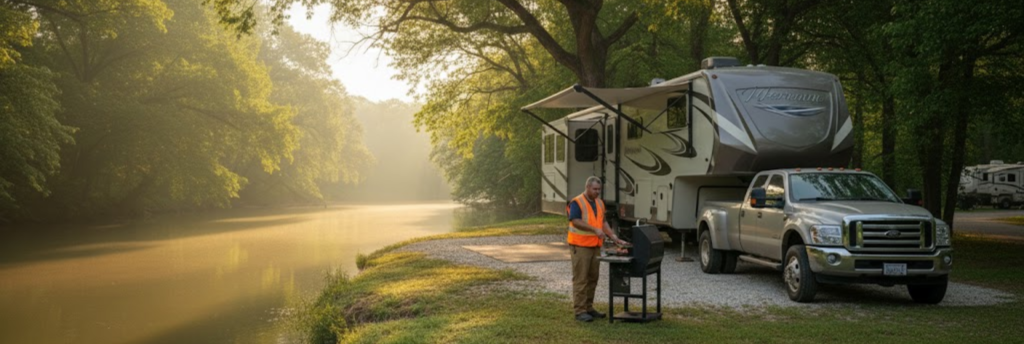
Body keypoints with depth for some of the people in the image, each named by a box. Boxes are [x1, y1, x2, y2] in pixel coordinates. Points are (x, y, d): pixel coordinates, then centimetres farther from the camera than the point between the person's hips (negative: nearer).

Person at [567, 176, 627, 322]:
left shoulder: (599, 202, 13)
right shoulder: (577, 202, -11)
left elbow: (603, 222, 17)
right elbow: (575, 221, -22)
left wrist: (614, 237, 5)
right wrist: (594, 229, -28)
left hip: (595, 246, 8)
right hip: (580, 246, -8)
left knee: (593, 278, 11)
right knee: (581, 279, -5)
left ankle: (588, 308, 20)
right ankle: (579, 311, -2)